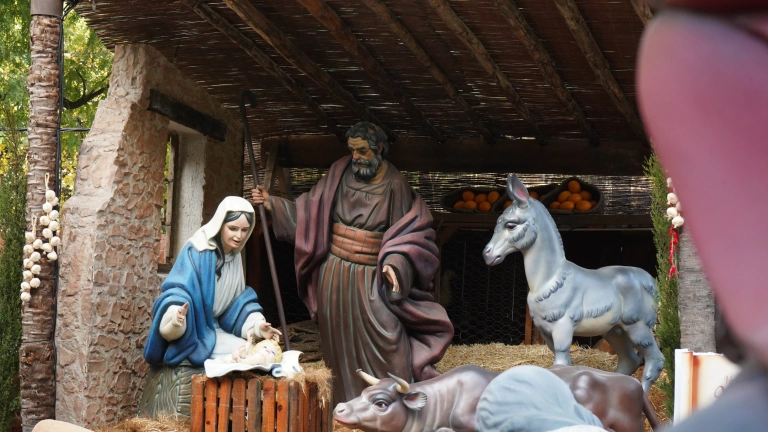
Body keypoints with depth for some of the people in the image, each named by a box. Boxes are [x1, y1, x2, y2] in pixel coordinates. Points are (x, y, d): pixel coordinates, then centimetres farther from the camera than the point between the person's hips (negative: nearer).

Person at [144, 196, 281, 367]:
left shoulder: (235, 257, 9)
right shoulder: (197, 250, -14)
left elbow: (238, 301, 15)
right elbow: (177, 290, -22)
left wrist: (257, 325, -2)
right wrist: (176, 313, -44)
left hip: (212, 329, 8)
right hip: (190, 329, -8)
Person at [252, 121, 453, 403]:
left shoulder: (394, 184, -5)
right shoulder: (339, 172, 4)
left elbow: (406, 232, -7)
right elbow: (310, 211, 11)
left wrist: (394, 263, -22)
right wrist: (272, 204, 5)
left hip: (370, 278, -4)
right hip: (334, 274, 4)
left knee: (383, 338, -13)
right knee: (340, 342, 10)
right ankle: (346, 404, 22)